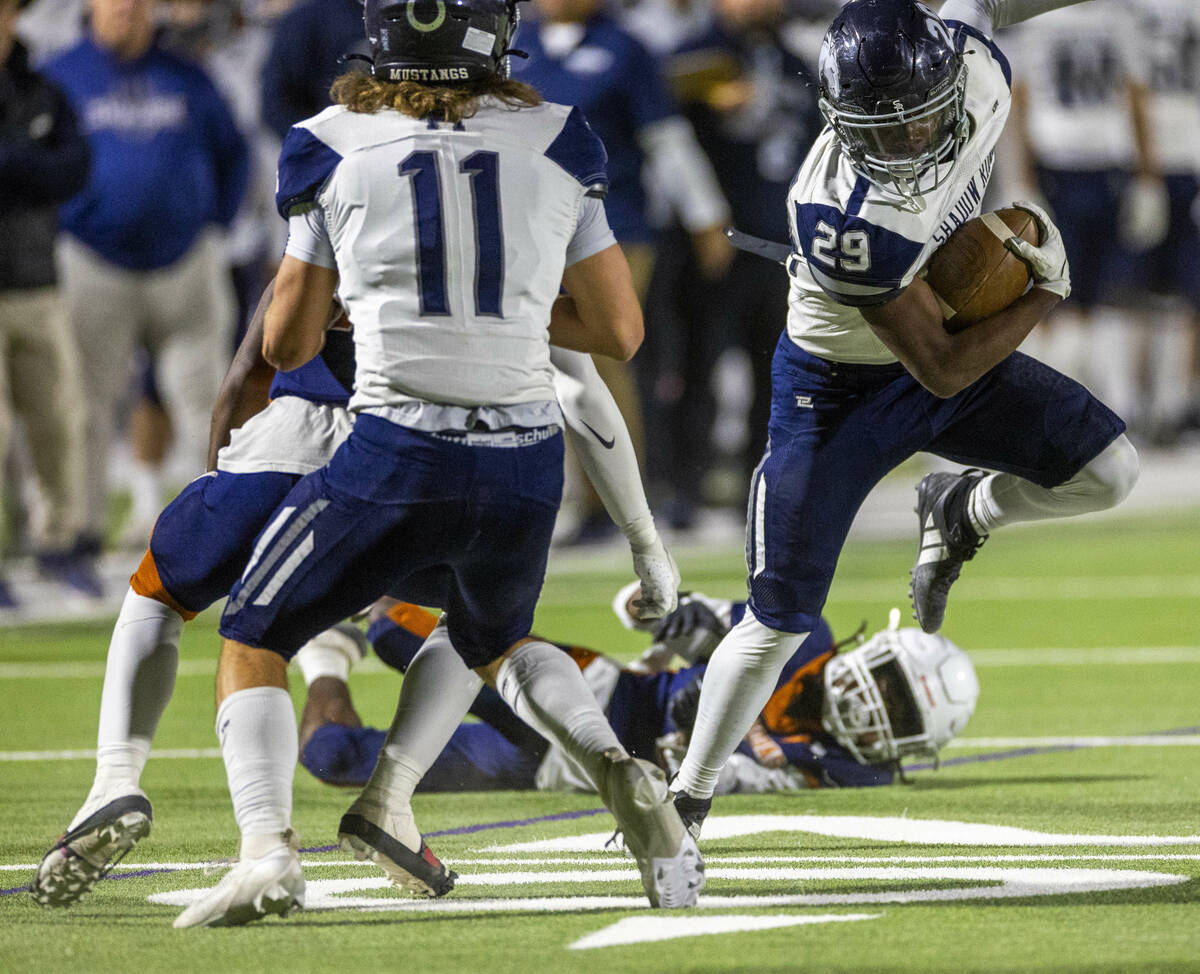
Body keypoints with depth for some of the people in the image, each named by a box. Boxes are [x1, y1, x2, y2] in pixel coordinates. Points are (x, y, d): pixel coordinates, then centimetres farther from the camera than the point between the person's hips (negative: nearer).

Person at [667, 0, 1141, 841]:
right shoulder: (845, 217, -39)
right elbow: (942, 370, -31)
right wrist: (1047, 289, -22)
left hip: (953, 342, 6)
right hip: (840, 388, -6)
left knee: (1107, 472, -9)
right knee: (781, 621, -4)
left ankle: (961, 513, 21)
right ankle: (687, 801, 15)